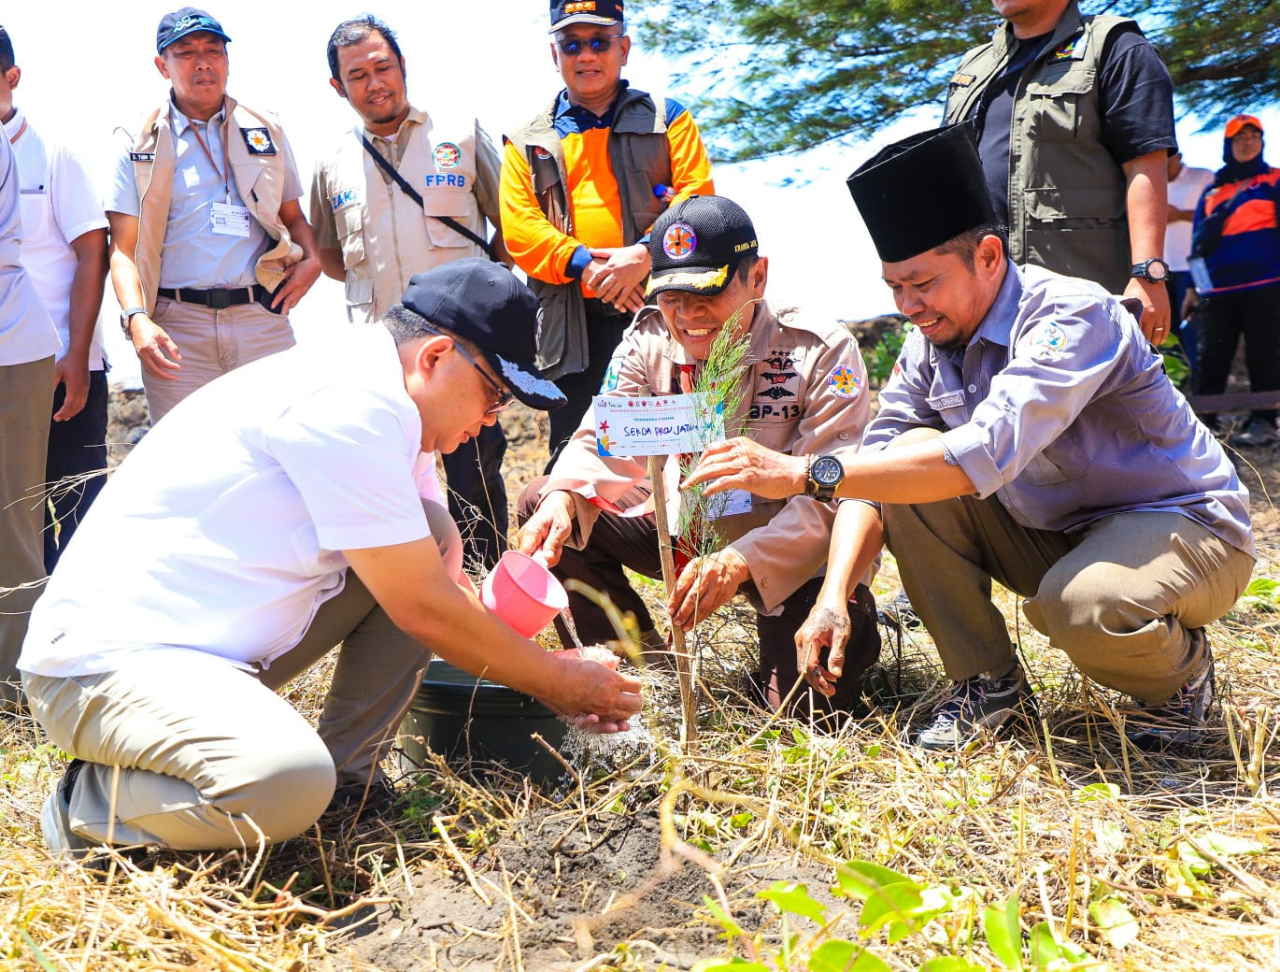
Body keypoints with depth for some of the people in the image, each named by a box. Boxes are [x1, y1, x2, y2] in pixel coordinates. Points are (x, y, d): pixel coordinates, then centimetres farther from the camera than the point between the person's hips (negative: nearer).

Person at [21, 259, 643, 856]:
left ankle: (348, 777, 6)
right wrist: (557, 683, -6)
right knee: (287, 784, -37)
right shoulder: (353, 403, -21)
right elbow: (423, 609, -18)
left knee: (433, 535, 6)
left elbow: (442, 581, 16)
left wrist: (549, 667, 8)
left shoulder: (374, 394, 9)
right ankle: (91, 805, -5)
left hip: (219, 648, 10)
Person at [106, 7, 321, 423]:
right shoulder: (140, 145, 7)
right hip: (177, 327, -1)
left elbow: (292, 216, 22)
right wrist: (137, 319, -14)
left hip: (262, 319, 2)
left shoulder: (266, 132, 15)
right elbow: (124, 249, 3)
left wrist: (311, 258, -1)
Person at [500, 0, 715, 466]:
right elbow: (519, 227, 4)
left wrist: (646, 254, -16)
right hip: (572, 320, 1)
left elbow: (697, 196, 1)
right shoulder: (528, 141, 16)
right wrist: (585, 264, -12)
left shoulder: (666, 118, 13)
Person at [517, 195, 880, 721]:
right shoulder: (647, 342, -6)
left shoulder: (823, 351, -18)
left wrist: (742, 560, -40)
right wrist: (562, 499, -34)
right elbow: (603, 445, -9)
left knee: (809, 701, -25)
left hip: (784, 544, -4)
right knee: (542, 504, -10)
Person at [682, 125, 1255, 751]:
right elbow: (872, 470, -8)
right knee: (909, 460, -14)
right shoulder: (929, 346, -4)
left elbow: (987, 455, -40)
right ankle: (986, 682, -3)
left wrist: (801, 473, -42)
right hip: (1052, 532, 7)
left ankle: (1182, 670, 0)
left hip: (1181, 522, -6)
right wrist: (832, 596, -25)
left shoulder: (1072, 315, -26)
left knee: (1080, 605, -38)